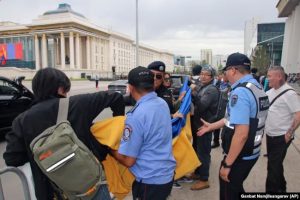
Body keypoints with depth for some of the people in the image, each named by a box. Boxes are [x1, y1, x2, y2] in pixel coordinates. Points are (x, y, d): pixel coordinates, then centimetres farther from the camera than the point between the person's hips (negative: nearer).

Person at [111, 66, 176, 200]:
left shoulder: (136, 115, -27)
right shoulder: (163, 103, -3)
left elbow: (128, 160, -20)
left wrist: (110, 149, -3)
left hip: (150, 180, -7)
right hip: (167, 173, 7)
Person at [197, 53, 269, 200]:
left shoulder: (240, 92, -26)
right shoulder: (256, 87, 6)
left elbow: (241, 134, -30)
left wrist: (227, 164, -22)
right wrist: (211, 126, 21)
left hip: (240, 156, -9)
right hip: (251, 152, 9)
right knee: (236, 188, 27)